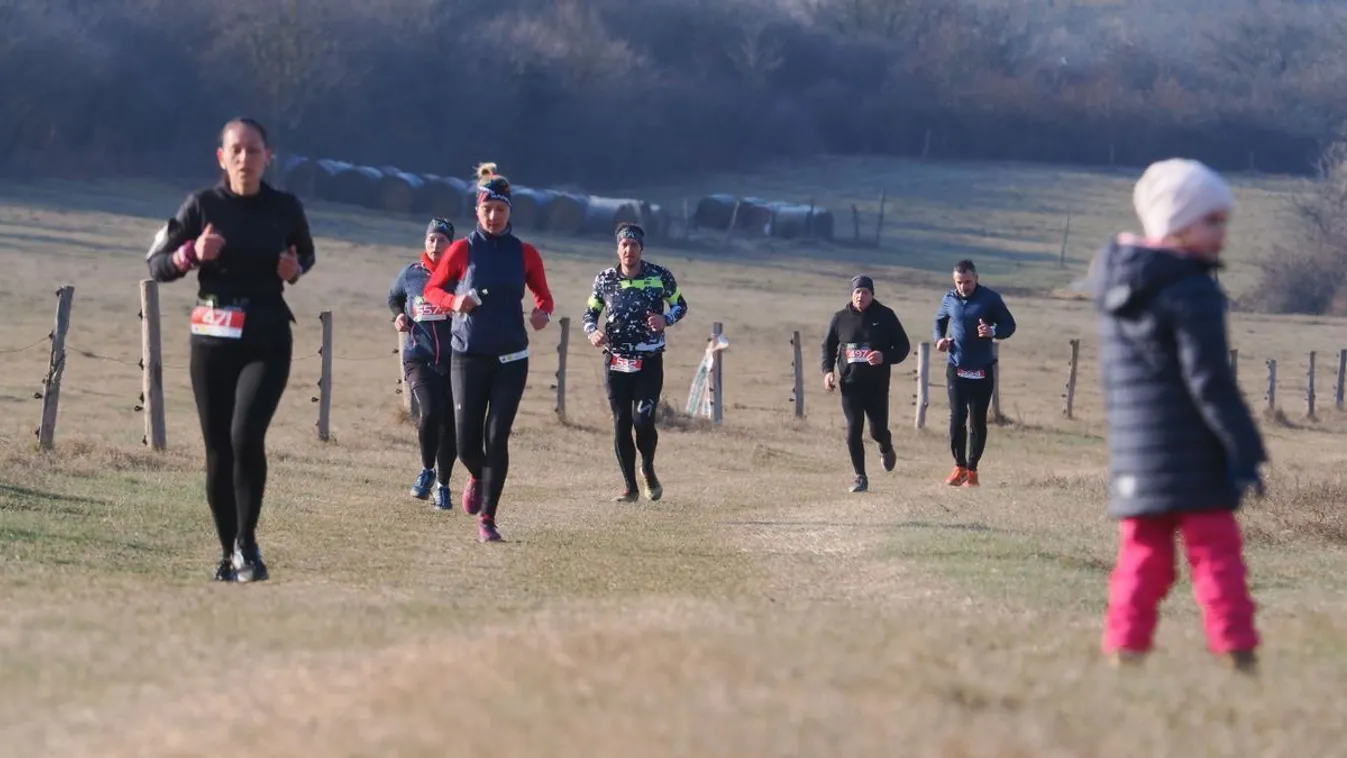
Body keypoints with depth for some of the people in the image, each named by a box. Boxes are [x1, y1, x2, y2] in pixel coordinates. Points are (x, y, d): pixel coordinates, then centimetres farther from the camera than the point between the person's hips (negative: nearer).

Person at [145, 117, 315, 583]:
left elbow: (305, 254, 20)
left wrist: (295, 270, -3)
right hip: (212, 339, 1)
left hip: (267, 340, -1)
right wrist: (191, 253, -18)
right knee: (218, 449, 3)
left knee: (246, 435, -20)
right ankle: (229, 553, 17)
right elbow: (156, 265, 1)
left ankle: (247, 544, -6)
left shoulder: (285, 208, 2)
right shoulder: (202, 206, 0)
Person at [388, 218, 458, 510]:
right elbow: (394, 298, 25)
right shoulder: (410, 274, 6)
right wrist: (398, 316, 6)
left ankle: (443, 485, 22)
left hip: (454, 360, 0)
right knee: (430, 412, -21)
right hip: (419, 357, 0)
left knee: (450, 422, 4)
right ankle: (427, 470, 3)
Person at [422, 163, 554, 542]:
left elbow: (543, 295, 13)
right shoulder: (463, 250, 0)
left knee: (497, 439, -6)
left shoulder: (525, 253, 4)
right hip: (468, 355, 0)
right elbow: (432, 289, 7)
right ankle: (477, 478, 34)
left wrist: (543, 312, -10)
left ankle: (487, 519, 2)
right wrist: (454, 301, -15)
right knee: (467, 442, -2)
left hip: (511, 358, 0)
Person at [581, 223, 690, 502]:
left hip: (649, 362, -2)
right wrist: (592, 332, -10)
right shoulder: (605, 279, 2)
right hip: (615, 361, 2)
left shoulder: (659, 276, -3)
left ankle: (648, 470, 17)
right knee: (621, 424, 1)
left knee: (643, 421, -13)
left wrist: (666, 319, -13)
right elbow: (589, 312, 12)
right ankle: (630, 487, 12)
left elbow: (681, 305, 9)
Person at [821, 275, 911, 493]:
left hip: (877, 385, -1)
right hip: (850, 385, 1)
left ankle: (886, 449, 40)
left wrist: (885, 357, -18)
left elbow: (903, 346, 1)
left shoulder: (885, 316, -1)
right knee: (853, 431, -5)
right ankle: (860, 477, 4)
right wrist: (828, 371, -1)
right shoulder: (841, 318, 5)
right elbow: (828, 346, 15)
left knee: (878, 430, 3)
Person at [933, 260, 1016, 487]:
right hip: (956, 368, 2)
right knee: (956, 417, -4)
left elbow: (1009, 325, 0)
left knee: (978, 420, 3)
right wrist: (939, 339, 2)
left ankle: (972, 470, 11)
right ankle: (959, 466, 7)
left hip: (982, 370, -2)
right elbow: (940, 321, 23)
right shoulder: (949, 299, 5)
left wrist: (994, 332, -21)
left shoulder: (990, 299, -4)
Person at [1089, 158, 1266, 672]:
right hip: (1191, 455, -7)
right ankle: (1237, 654, -6)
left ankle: (1123, 650, 4)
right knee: (1216, 553, -4)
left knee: (1142, 556, 10)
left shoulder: (1117, 289, 14)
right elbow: (1209, 380, -16)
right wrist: (1245, 450, -13)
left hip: (1133, 452, 7)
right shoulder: (1191, 291, -13)